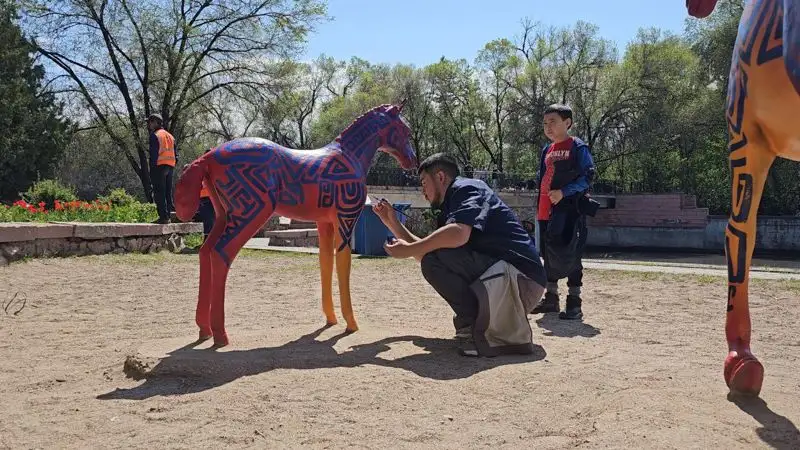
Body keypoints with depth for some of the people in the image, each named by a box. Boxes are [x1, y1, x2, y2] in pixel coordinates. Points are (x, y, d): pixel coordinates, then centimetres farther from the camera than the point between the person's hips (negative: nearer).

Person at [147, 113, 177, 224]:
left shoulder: (155, 135, -5)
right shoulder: (170, 136, 19)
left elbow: (153, 154, -13)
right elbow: (175, 154, 17)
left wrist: (152, 169, -12)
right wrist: (172, 166, 17)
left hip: (159, 166, -8)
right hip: (170, 166, 8)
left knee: (159, 193, -6)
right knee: (168, 192, 13)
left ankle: (163, 217, -10)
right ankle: (170, 214, 13)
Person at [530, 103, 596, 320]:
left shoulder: (578, 147, -4)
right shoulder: (547, 150, 18)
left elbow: (587, 176, -12)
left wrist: (563, 192, -22)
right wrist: (539, 210, 17)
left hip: (570, 210, -8)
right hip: (546, 211, 8)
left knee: (570, 255, -8)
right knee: (548, 255, 12)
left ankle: (574, 302, -3)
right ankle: (551, 298, 24)